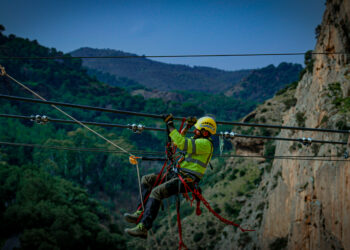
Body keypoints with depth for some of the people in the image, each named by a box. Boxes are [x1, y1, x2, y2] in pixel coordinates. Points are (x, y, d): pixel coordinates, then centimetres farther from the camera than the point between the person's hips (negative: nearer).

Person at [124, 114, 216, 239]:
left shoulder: (205, 143, -12)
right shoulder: (198, 141, 20)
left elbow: (181, 143, -23)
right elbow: (180, 143, 34)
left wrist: (170, 124, -16)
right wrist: (187, 127, 24)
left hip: (187, 179, -10)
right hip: (178, 174, 10)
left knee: (157, 192, -26)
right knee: (147, 180, 7)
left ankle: (143, 228, -29)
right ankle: (142, 212, 0)